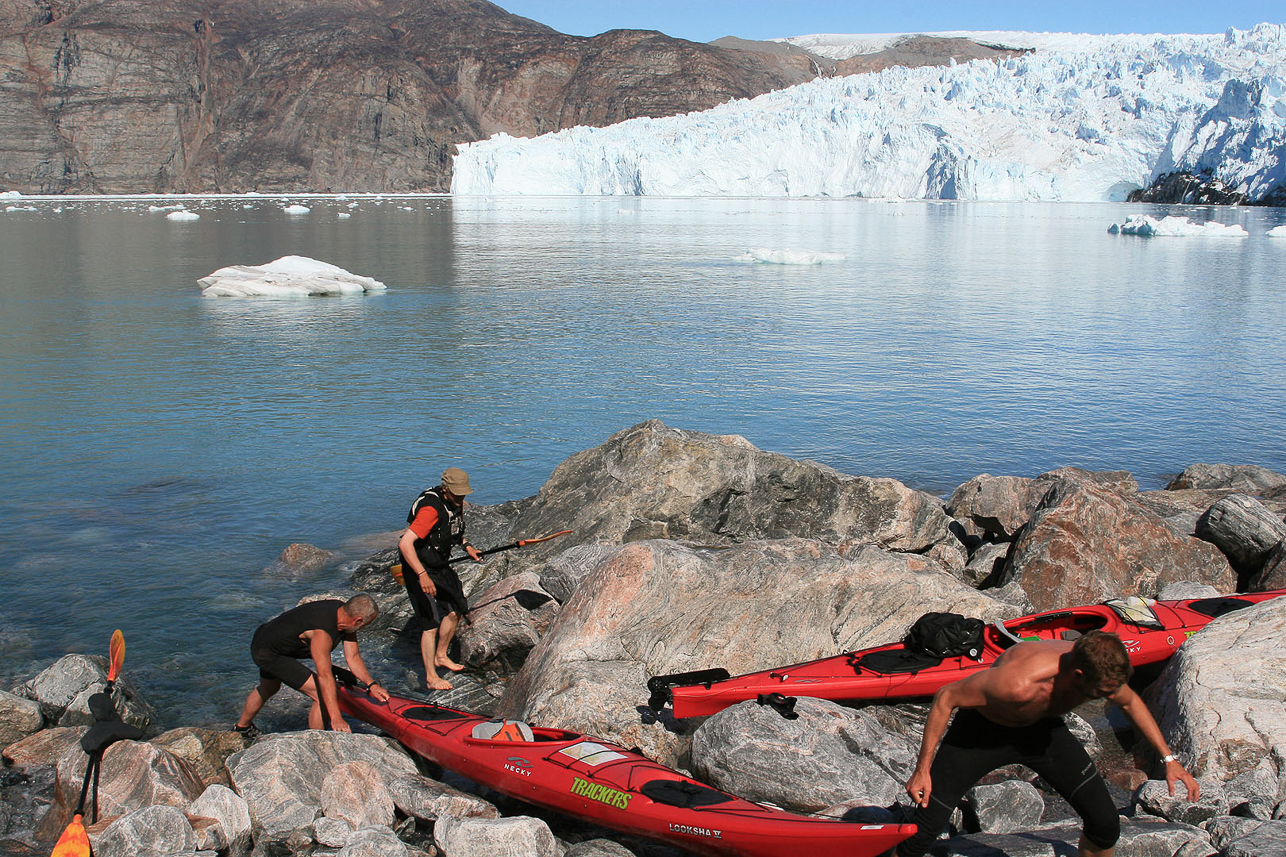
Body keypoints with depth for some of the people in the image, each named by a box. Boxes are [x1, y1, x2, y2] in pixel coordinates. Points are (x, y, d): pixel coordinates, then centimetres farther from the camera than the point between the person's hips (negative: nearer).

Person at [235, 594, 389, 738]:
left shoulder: (343, 610, -11)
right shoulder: (322, 632, -36)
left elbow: (353, 657, -3)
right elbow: (324, 676, -40)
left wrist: (372, 684, -9)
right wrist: (336, 719, -43)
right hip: (269, 653, -10)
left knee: (268, 689, 36)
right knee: (324, 695, -16)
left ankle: (242, 727, 62)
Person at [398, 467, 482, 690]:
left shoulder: (456, 504, 0)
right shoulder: (431, 509, -29)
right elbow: (405, 544, -37)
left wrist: (466, 546, 8)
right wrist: (423, 575, -41)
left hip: (441, 565, 9)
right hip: (420, 568, -9)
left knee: (456, 610, 15)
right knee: (432, 622, -8)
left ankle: (441, 656, 36)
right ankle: (431, 676, 3)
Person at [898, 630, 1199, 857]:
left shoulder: (1103, 672, -24)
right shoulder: (1020, 682, -43)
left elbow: (1131, 702, 3)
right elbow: (946, 698, -28)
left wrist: (1169, 758, 4)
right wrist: (922, 769, -24)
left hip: (1043, 728, 5)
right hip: (981, 731, -5)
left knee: (1106, 826, -2)